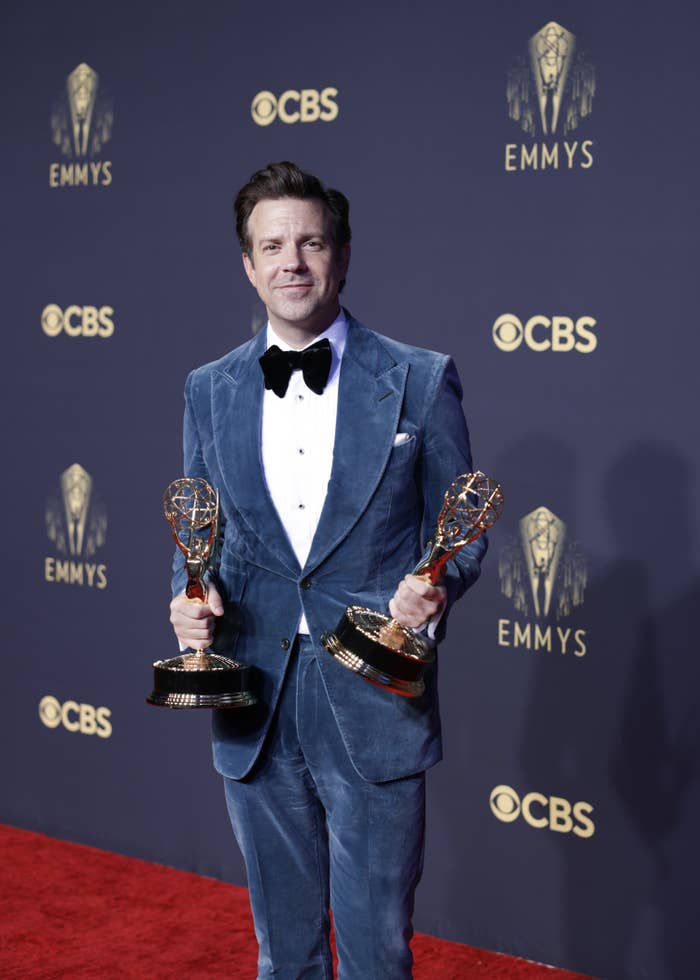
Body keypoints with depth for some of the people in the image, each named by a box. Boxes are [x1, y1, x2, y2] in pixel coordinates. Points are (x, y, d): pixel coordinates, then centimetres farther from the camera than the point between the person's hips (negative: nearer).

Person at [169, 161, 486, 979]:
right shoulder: (209, 391, 6)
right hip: (255, 711, 3)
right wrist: (191, 594, -7)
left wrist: (436, 588, -19)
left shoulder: (420, 381, -3)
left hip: (375, 706, -3)